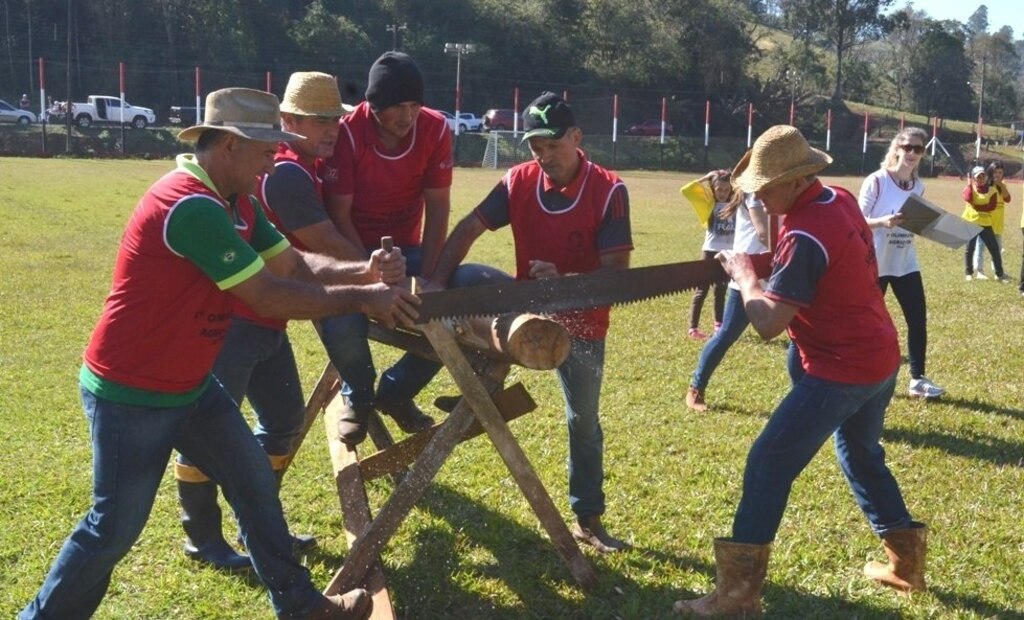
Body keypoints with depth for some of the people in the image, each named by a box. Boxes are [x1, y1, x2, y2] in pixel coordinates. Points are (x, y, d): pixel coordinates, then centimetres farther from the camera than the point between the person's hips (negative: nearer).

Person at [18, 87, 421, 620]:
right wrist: (360, 298, -21)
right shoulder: (190, 206, -28)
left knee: (254, 482, 12)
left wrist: (361, 273, -15)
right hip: (131, 395, -9)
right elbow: (268, 296, -28)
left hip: (190, 385, 10)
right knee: (115, 527, 3)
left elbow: (294, 264, 3)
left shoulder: (235, 203, 4)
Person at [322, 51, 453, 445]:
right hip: (353, 250, -3)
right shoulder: (347, 133, -21)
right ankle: (358, 396, 4)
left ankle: (397, 391, 9)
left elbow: (437, 208, -8)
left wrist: (426, 278, -16)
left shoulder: (435, 129, -12)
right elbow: (339, 215, -19)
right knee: (340, 324, -32)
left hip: (407, 249, 4)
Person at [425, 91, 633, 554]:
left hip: (581, 319, -2)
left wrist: (564, 280, -39)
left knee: (583, 420, 10)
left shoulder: (609, 191, -19)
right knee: (467, 279, -27)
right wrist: (437, 282, -28)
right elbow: (469, 228, -14)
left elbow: (617, 272, -21)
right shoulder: (519, 181, -10)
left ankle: (588, 520, 26)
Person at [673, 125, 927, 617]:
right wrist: (769, 265, 3)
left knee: (767, 465, -7)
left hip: (841, 370, -10)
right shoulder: (841, 200, 4)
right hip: (880, 359, 10)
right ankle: (906, 561, 39)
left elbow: (767, 324, -25)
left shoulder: (805, 237, -23)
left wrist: (743, 273, -9)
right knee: (861, 456, 28)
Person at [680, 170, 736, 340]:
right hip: (710, 251, -3)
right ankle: (693, 328, -4)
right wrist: (705, 178, -10)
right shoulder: (708, 203, -4)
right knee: (702, 290, -3)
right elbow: (686, 191, -13)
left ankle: (719, 324, 26)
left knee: (721, 290, 16)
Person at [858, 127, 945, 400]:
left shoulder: (918, 186, 6)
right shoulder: (876, 181, -13)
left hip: (906, 263, 6)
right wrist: (882, 222, -31)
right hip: (876, 263, -6)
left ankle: (918, 379, 13)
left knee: (918, 319, 3)